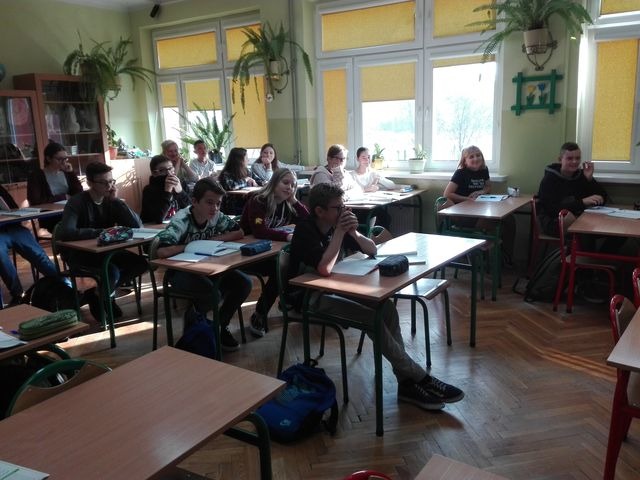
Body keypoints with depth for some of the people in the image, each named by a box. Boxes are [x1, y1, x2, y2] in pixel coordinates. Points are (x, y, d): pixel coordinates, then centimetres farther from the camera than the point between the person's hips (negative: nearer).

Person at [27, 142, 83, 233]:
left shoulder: (66, 173, 14)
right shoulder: (37, 175, 1)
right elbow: (35, 201, -12)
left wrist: (71, 173, -3)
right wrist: (63, 197, -7)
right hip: (50, 218, -5)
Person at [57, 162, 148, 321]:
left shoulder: (111, 201, 1)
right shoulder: (77, 202, -16)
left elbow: (137, 225, -10)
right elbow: (66, 233, -33)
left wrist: (116, 201, -17)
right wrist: (101, 232, -33)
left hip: (105, 250, 6)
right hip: (78, 254, -6)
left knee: (141, 263, -13)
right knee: (112, 272, -32)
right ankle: (97, 297, 3)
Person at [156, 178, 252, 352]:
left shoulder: (216, 216, -10)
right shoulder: (181, 221, -26)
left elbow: (239, 233, -1)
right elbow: (162, 251, -39)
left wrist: (214, 239, -16)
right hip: (181, 271, -6)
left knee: (244, 283, -13)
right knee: (213, 294, -32)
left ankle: (220, 326, 7)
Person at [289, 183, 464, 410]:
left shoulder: (335, 225, 1)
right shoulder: (305, 230, -20)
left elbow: (372, 250, 5)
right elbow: (324, 268, -34)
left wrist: (353, 232, -15)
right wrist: (340, 232, -26)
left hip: (333, 288, 7)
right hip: (310, 296, -7)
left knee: (386, 308, -16)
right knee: (373, 318, -24)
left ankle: (407, 382, -15)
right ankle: (419, 378, -13)